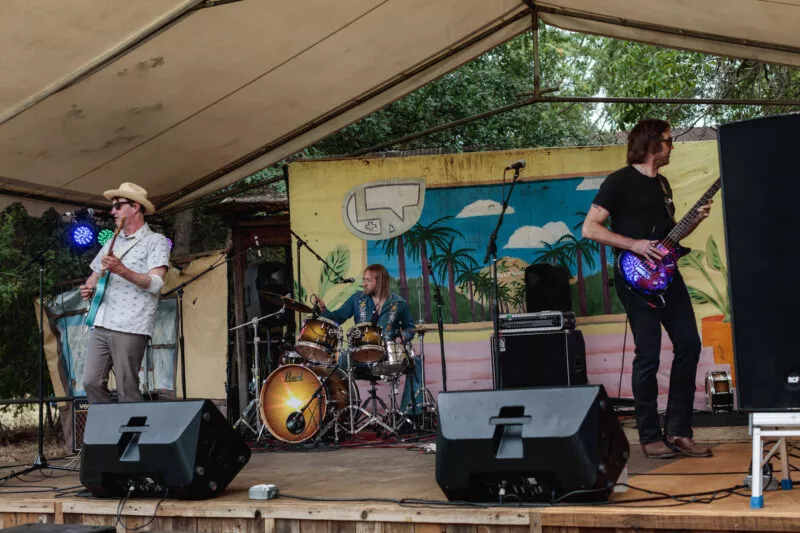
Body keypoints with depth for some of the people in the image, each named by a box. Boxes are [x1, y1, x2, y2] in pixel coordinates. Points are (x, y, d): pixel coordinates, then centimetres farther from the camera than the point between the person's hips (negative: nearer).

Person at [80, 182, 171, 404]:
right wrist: (89, 288, 6)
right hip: (101, 325, 7)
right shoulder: (112, 243, 23)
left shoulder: (155, 241, 1)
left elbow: (155, 284, -11)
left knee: (127, 391, -8)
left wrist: (121, 270, -23)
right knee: (91, 383, 1)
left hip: (130, 328, -7)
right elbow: (94, 276, 30)